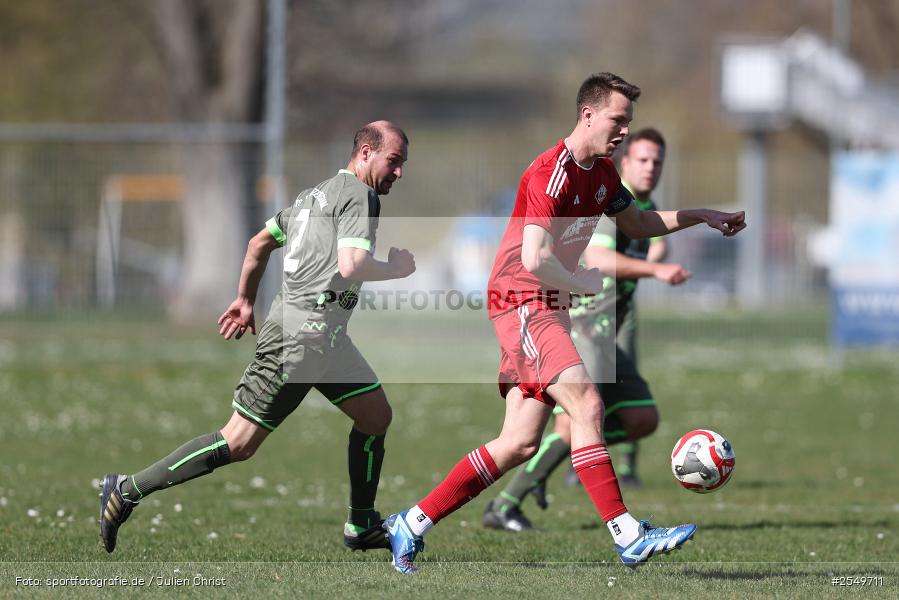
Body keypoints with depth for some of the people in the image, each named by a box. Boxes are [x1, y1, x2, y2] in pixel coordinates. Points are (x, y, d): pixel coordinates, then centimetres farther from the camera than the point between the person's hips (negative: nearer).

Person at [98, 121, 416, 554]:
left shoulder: (316, 194, 18)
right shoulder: (360, 195, -10)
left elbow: (260, 242, 26)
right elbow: (351, 266, -23)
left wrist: (245, 299, 33)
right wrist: (395, 268, -5)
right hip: (302, 335, -11)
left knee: (376, 416, 15)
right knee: (238, 444, -9)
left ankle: (361, 527, 24)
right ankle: (128, 490, -6)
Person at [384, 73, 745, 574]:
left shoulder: (601, 173, 12)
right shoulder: (552, 173, -18)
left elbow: (638, 224, 28)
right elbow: (535, 259, -25)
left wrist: (699, 216, 17)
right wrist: (584, 284, -12)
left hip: (549, 308, 10)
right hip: (521, 303, -10)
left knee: (520, 444, 3)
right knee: (586, 405, -19)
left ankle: (412, 524, 9)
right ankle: (628, 537, -21)